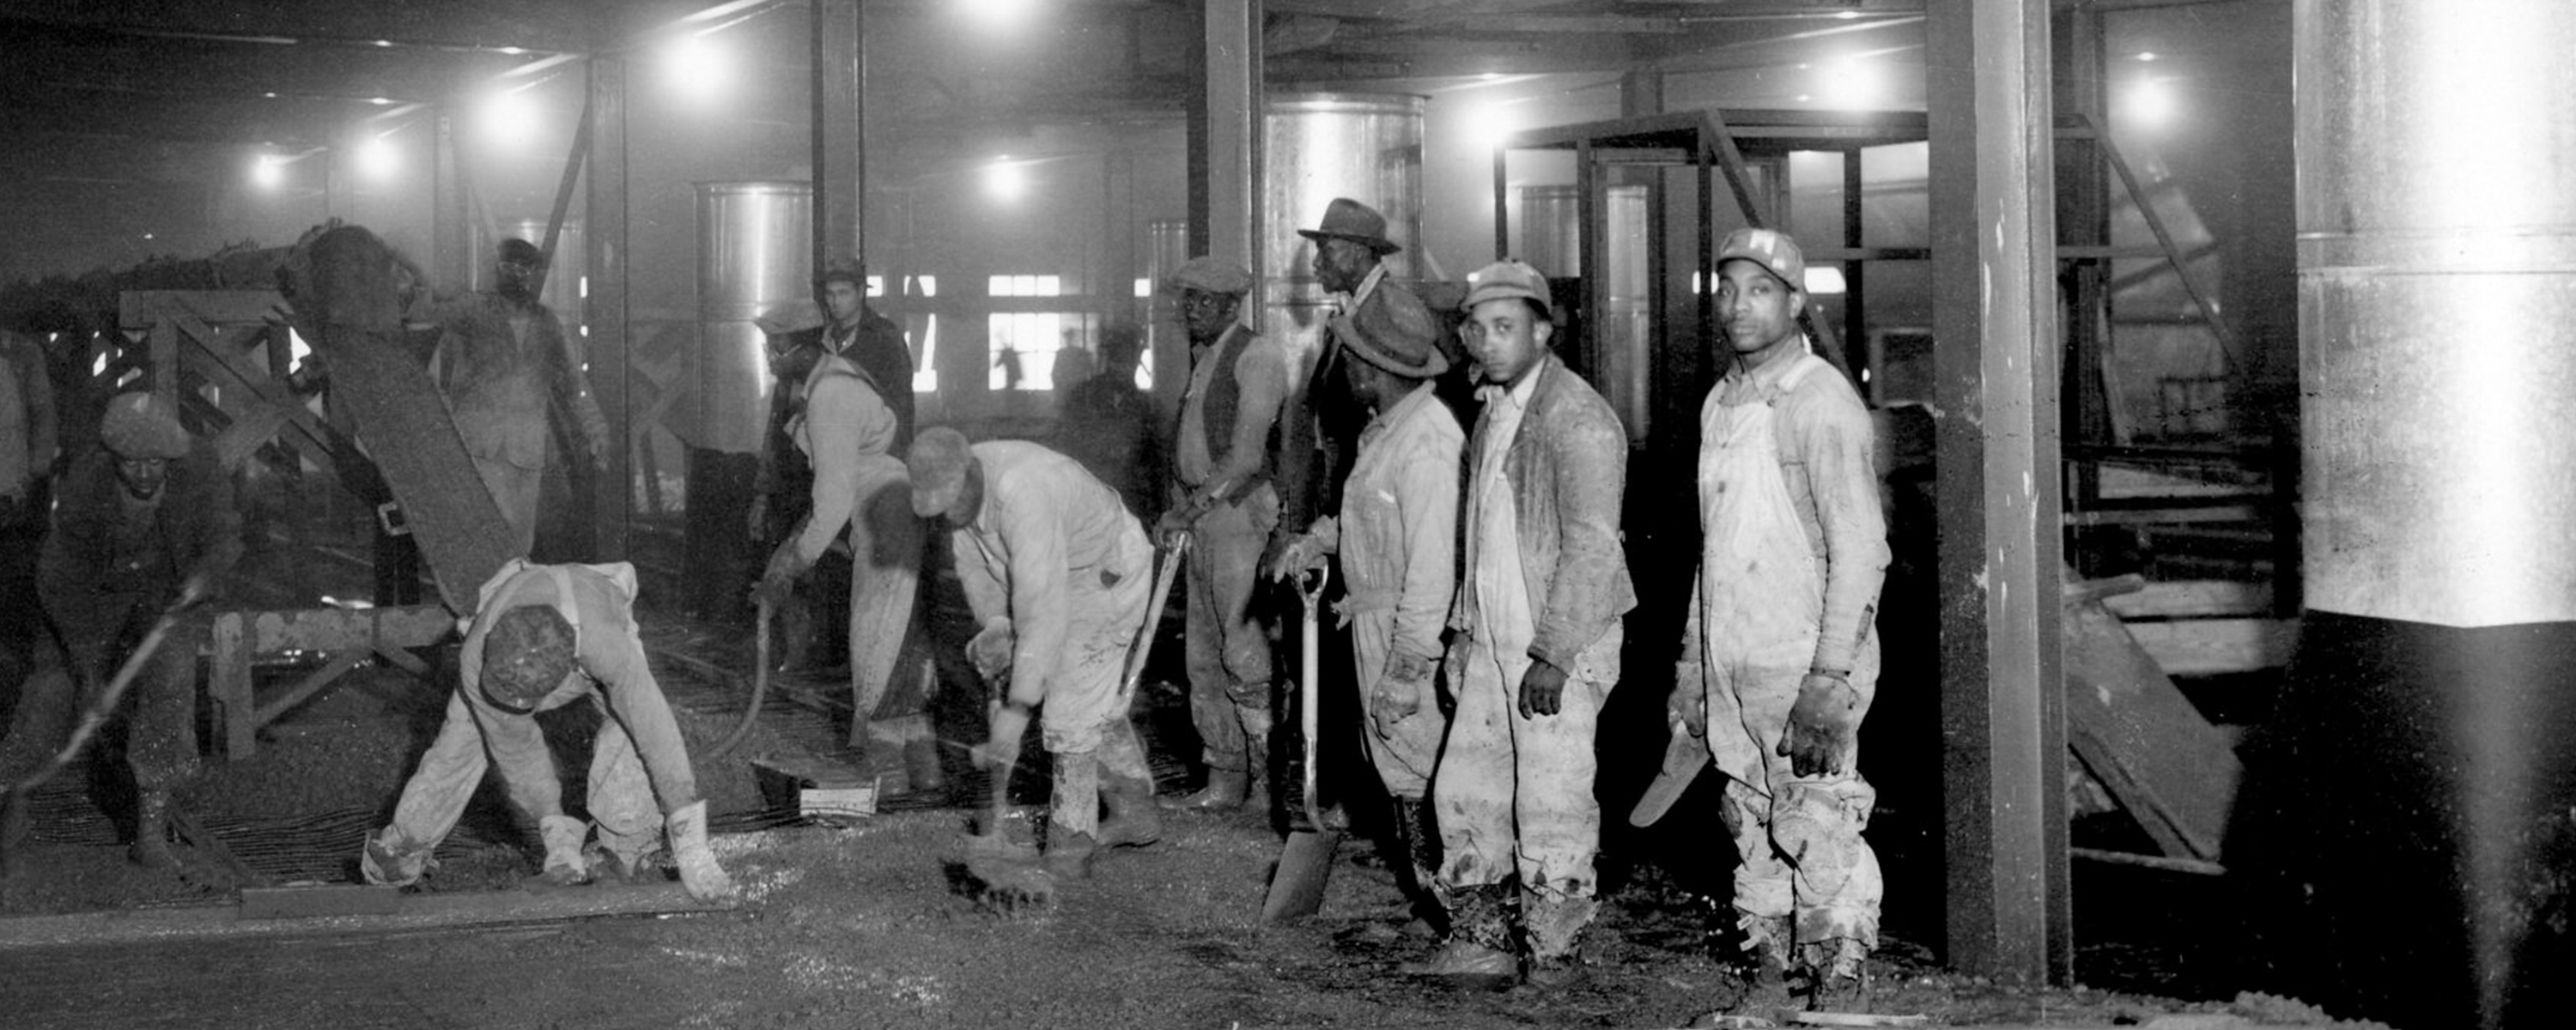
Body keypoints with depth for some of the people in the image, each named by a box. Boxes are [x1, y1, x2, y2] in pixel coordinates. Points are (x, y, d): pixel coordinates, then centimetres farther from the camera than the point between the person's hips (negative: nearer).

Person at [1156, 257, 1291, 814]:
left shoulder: (1257, 356, -10)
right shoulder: (1201, 360, 17)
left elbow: (1248, 456, -18)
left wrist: (1192, 508, -22)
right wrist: (1179, 509, 9)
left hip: (1244, 510, -9)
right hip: (1203, 512, 9)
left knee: (1245, 651, -10)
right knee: (1204, 656, 9)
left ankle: (1274, 777, -2)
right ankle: (1224, 782, 16)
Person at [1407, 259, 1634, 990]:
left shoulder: (1579, 419, -14)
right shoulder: (1493, 412, 14)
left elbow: (1590, 547, -18)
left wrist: (1553, 655, -21)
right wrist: (1465, 628, 18)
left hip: (1559, 648, -8)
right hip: (1492, 644, 8)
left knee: (1552, 806, -4)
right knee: (1464, 791, 9)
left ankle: (1556, 951, 9)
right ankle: (1480, 942, 19)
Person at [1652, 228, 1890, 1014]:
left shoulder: (1821, 404, -12)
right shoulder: (1720, 405, 13)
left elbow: (1859, 549, -16)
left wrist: (1829, 680, -21)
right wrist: (1691, 661, 17)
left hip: (1803, 661, -7)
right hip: (1728, 662, 7)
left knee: (1818, 830, -4)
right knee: (1751, 825, 12)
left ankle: (1837, 982, 7)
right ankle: (1769, 965, 21)